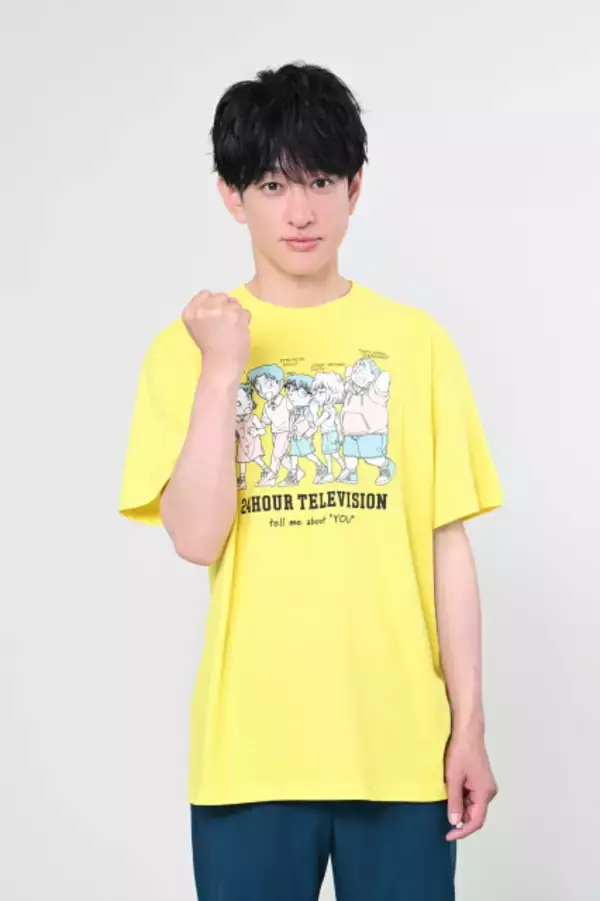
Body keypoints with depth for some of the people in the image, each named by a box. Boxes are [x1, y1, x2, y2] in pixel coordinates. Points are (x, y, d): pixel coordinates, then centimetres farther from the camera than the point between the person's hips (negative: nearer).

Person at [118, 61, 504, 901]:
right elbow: (196, 538, -8)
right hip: (251, 745, 0)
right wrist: (222, 367, -13)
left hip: (402, 742, 1)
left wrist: (469, 723, 1)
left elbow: (446, 544, 3)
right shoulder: (188, 344, 1)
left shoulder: (416, 340, 2)